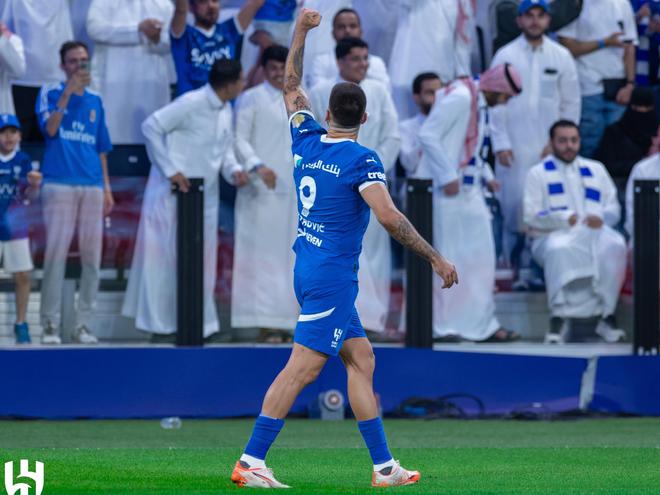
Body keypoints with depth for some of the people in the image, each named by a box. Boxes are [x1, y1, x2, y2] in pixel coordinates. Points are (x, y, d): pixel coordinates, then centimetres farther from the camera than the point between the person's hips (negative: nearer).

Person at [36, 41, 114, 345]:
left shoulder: (95, 101, 17)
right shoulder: (51, 93, 6)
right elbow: (50, 128, -11)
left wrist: (107, 188, 12)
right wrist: (68, 92, -17)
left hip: (92, 188, 4)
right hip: (59, 184, -4)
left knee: (92, 257, 1)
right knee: (56, 254, -9)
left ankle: (83, 325, 6)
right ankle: (50, 326, -7)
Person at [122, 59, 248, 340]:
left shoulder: (225, 111, 9)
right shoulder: (191, 104, -17)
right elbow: (151, 127, -19)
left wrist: (233, 170, -4)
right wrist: (170, 170, -19)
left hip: (205, 195, 8)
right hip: (174, 191, -8)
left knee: (201, 260, 10)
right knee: (166, 256, 0)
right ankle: (159, 320, 7)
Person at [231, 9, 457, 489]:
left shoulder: (307, 140, 7)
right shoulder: (362, 160, -13)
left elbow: (292, 87, 24)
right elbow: (389, 216, -24)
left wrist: (301, 32, 29)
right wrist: (436, 258, -19)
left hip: (311, 267, 9)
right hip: (332, 274, -9)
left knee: (361, 360, 10)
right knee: (304, 366, -10)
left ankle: (384, 465, 9)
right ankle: (252, 461, -13)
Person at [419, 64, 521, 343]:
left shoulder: (481, 104, 12)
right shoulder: (459, 97, -16)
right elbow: (428, 135, -21)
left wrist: (487, 176, 9)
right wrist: (448, 177, -21)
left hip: (469, 191, 9)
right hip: (447, 191, -9)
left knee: (480, 257, 9)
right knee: (446, 257, -2)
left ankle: (481, 325, 14)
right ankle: (440, 326, 5)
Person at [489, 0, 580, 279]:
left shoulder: (561, 57, 7)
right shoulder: (505, 56, 3)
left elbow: (571, 103, 9)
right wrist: (501, 143, -5)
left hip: (549, 146, 1)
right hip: (515, 147, -1)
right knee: (515, 206, -6)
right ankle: (517, 269, 2)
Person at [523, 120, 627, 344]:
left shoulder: (596, 169, 26)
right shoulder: (538, 173, 16)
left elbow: (614, 208, 18)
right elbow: (531, 216, 2)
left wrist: (601, 217, -7)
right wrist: (564, 218, -15)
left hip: (594, 232, 2)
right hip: (555, 234, -2)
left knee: (614, 246, -34)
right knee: (559, 249, -41)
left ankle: (607, 316, -32)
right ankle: (559, 318, -37)